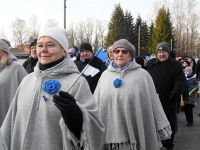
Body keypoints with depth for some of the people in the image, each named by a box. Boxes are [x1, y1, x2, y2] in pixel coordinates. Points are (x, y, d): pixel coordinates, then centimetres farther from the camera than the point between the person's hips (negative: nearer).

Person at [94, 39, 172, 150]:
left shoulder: (142, 75, 0)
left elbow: (153, 103, 0)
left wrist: (161, 129, -1)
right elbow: (96, 104, 11)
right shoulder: (105, 75, 8)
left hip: (135, 135, -2)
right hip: (109, 134, 2)